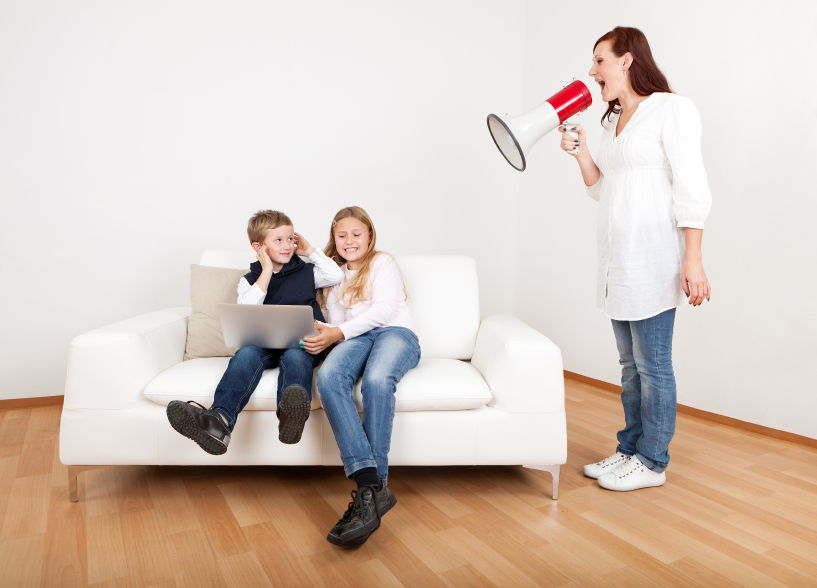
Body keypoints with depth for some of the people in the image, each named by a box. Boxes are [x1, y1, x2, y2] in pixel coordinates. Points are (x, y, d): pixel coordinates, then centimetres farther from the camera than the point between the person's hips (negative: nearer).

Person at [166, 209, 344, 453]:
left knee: (294, 356, -36)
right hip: (265, 344, 1)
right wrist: (266, 273, -3)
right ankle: (219, 420, -56)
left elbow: (336, 275, 2)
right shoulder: (250, 280, 17)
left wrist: (310, 250, 10)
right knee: (247, 353, -33)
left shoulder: (306, 272, 19)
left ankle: (290, 415, -67)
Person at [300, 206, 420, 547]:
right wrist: (323, 335, -4)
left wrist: (338, 332, -13)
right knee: (328, 377, -35)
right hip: (354, 338, 3)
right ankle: (371, 485, -43)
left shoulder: (383, 263, 16)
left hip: (394, 333, -3)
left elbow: (384, 309, -1)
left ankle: (371, 490, -37)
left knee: (377, 381, -40)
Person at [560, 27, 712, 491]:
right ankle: (631, 449, 25)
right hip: (617, 257, 8)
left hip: (652, 256, -8)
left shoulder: (672, 109, -5)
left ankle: (652, 462, 13)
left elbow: (691, 189, -11)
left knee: (652, 364, 0)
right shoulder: (613, 121, 18)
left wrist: (693, 260, -17)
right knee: (631, 362, 14)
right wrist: (580, 152, 5)